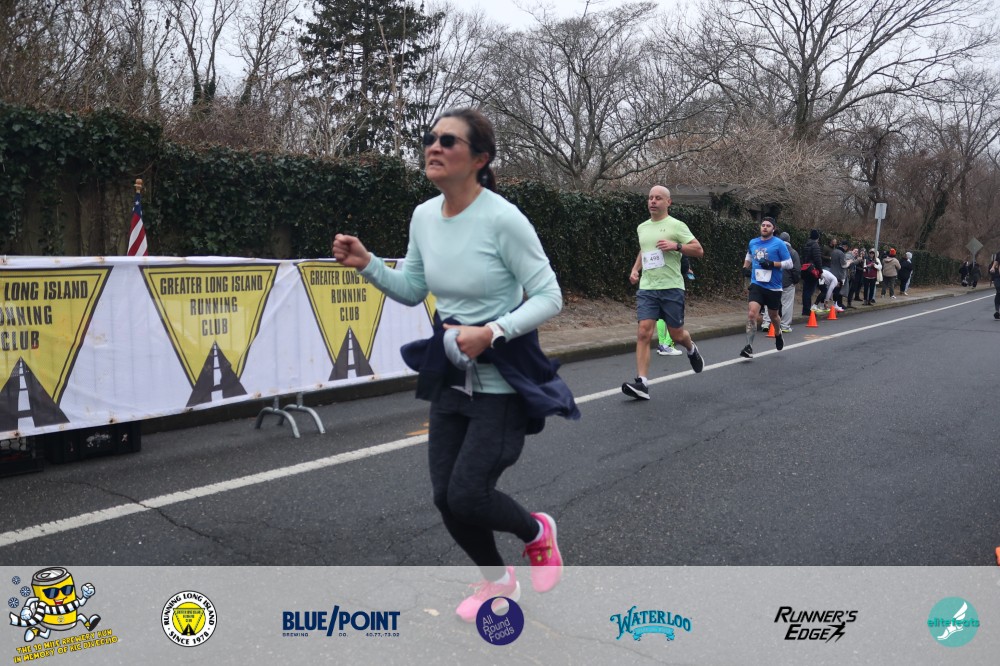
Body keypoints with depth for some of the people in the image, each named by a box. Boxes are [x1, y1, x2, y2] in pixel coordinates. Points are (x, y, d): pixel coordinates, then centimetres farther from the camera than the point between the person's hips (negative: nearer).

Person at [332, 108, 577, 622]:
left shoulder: (503, 218, -19)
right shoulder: (424, 216, 0)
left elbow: (549, 297, -15)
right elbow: (412, 290, 13)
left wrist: (492, 333, -28)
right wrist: (366, 264, -2)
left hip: (504, 380, -6)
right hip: (450, 376, 6)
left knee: (466, 496, -11)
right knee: (446, 498, 7)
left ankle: (537, 531, 24)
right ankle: (497, 580, 36)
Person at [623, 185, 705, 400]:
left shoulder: (677, 226, -3)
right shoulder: (642, 228, 14)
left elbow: (699, 250, -4)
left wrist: (676, 246, -19)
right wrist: (635, 269, 14)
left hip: (671, 288, -3)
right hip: (646, 288, 4)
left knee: (676, 334, 6)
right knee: (643, 333, -11)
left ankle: (692, 350, 43)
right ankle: (641, 383, -14)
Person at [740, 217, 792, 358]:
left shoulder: (779, 244, -6)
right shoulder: (752, 243, 6)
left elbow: (789, 264, -7)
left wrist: (773, 264, -20)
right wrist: (745, 267, 8)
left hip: (773, 287, -1)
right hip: (756, 285, 1)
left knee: (773, 316, 17)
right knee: (751, 314, -18)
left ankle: (778, 334, 51)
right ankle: (749, 347, -17)